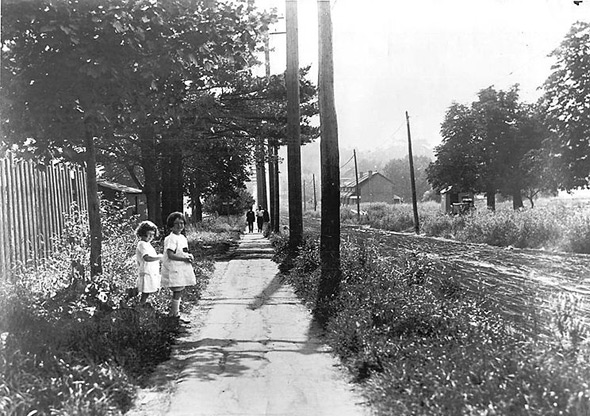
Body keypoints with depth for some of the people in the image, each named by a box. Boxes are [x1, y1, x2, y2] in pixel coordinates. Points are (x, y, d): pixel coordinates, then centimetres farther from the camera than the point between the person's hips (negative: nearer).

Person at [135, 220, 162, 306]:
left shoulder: (147, 244, 17)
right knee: (145, 293, -6)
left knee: (146, 293, 13)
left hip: (152, 274, 10)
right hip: (146, 274, -10)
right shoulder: (142, 244, -15)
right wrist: (159, 257, -30)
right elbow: (146, 258, -30)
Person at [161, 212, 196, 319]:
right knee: (178, 292, -6)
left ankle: (175, 312, 25)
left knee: (178, 292, 14)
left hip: (182, 269, 9)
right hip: (174, 270, -9)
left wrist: (190, 256, 2)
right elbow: (170, 255, -21)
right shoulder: (171, 238, -14)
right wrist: (185, 259, -20)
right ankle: (174, 314, 4)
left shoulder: (183, 238, 13)